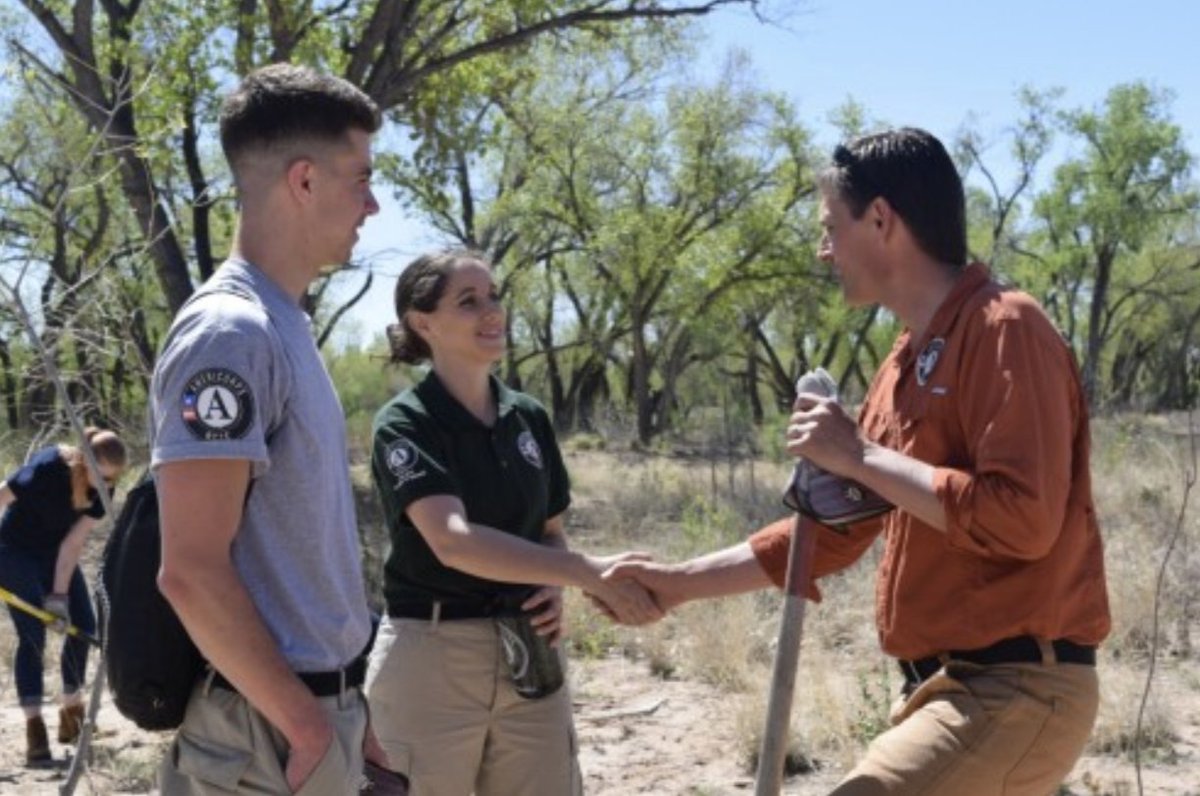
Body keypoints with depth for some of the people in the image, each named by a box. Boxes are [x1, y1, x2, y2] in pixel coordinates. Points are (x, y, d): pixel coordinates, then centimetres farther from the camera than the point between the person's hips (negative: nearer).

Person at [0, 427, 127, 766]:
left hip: (55, 554, 6)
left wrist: (60, 593, -18)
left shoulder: (101, 487, -17)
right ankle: (34, 728, -13)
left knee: (82, 625, 1)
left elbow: (74, 541, -15)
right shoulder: (46, 468, -34)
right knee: (32, 635, -14)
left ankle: (71, 711, 18)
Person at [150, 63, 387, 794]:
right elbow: (192, 573, -22)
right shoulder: (228, 333, -18)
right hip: (271, 731, -9)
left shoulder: (285, 325, 11)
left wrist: (343, 705, 16)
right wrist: (307, 726, -18)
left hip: (314, 703, 9)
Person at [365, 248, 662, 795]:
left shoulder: (529, 417, 8)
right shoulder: (405, 424, -11)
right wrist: (589, 573, -35)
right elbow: (453, 540, -26)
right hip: (431, 657, -5)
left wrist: (555, 591, -5)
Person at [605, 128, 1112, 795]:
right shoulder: (908, 361, 15)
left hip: (1014, 693, -9)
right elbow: (833, 530, 20)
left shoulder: (1003, 328, -13)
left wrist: (861, 456, -18)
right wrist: (680, 583, 18)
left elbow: (1023, 519, -24)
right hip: (953, 689, 9)